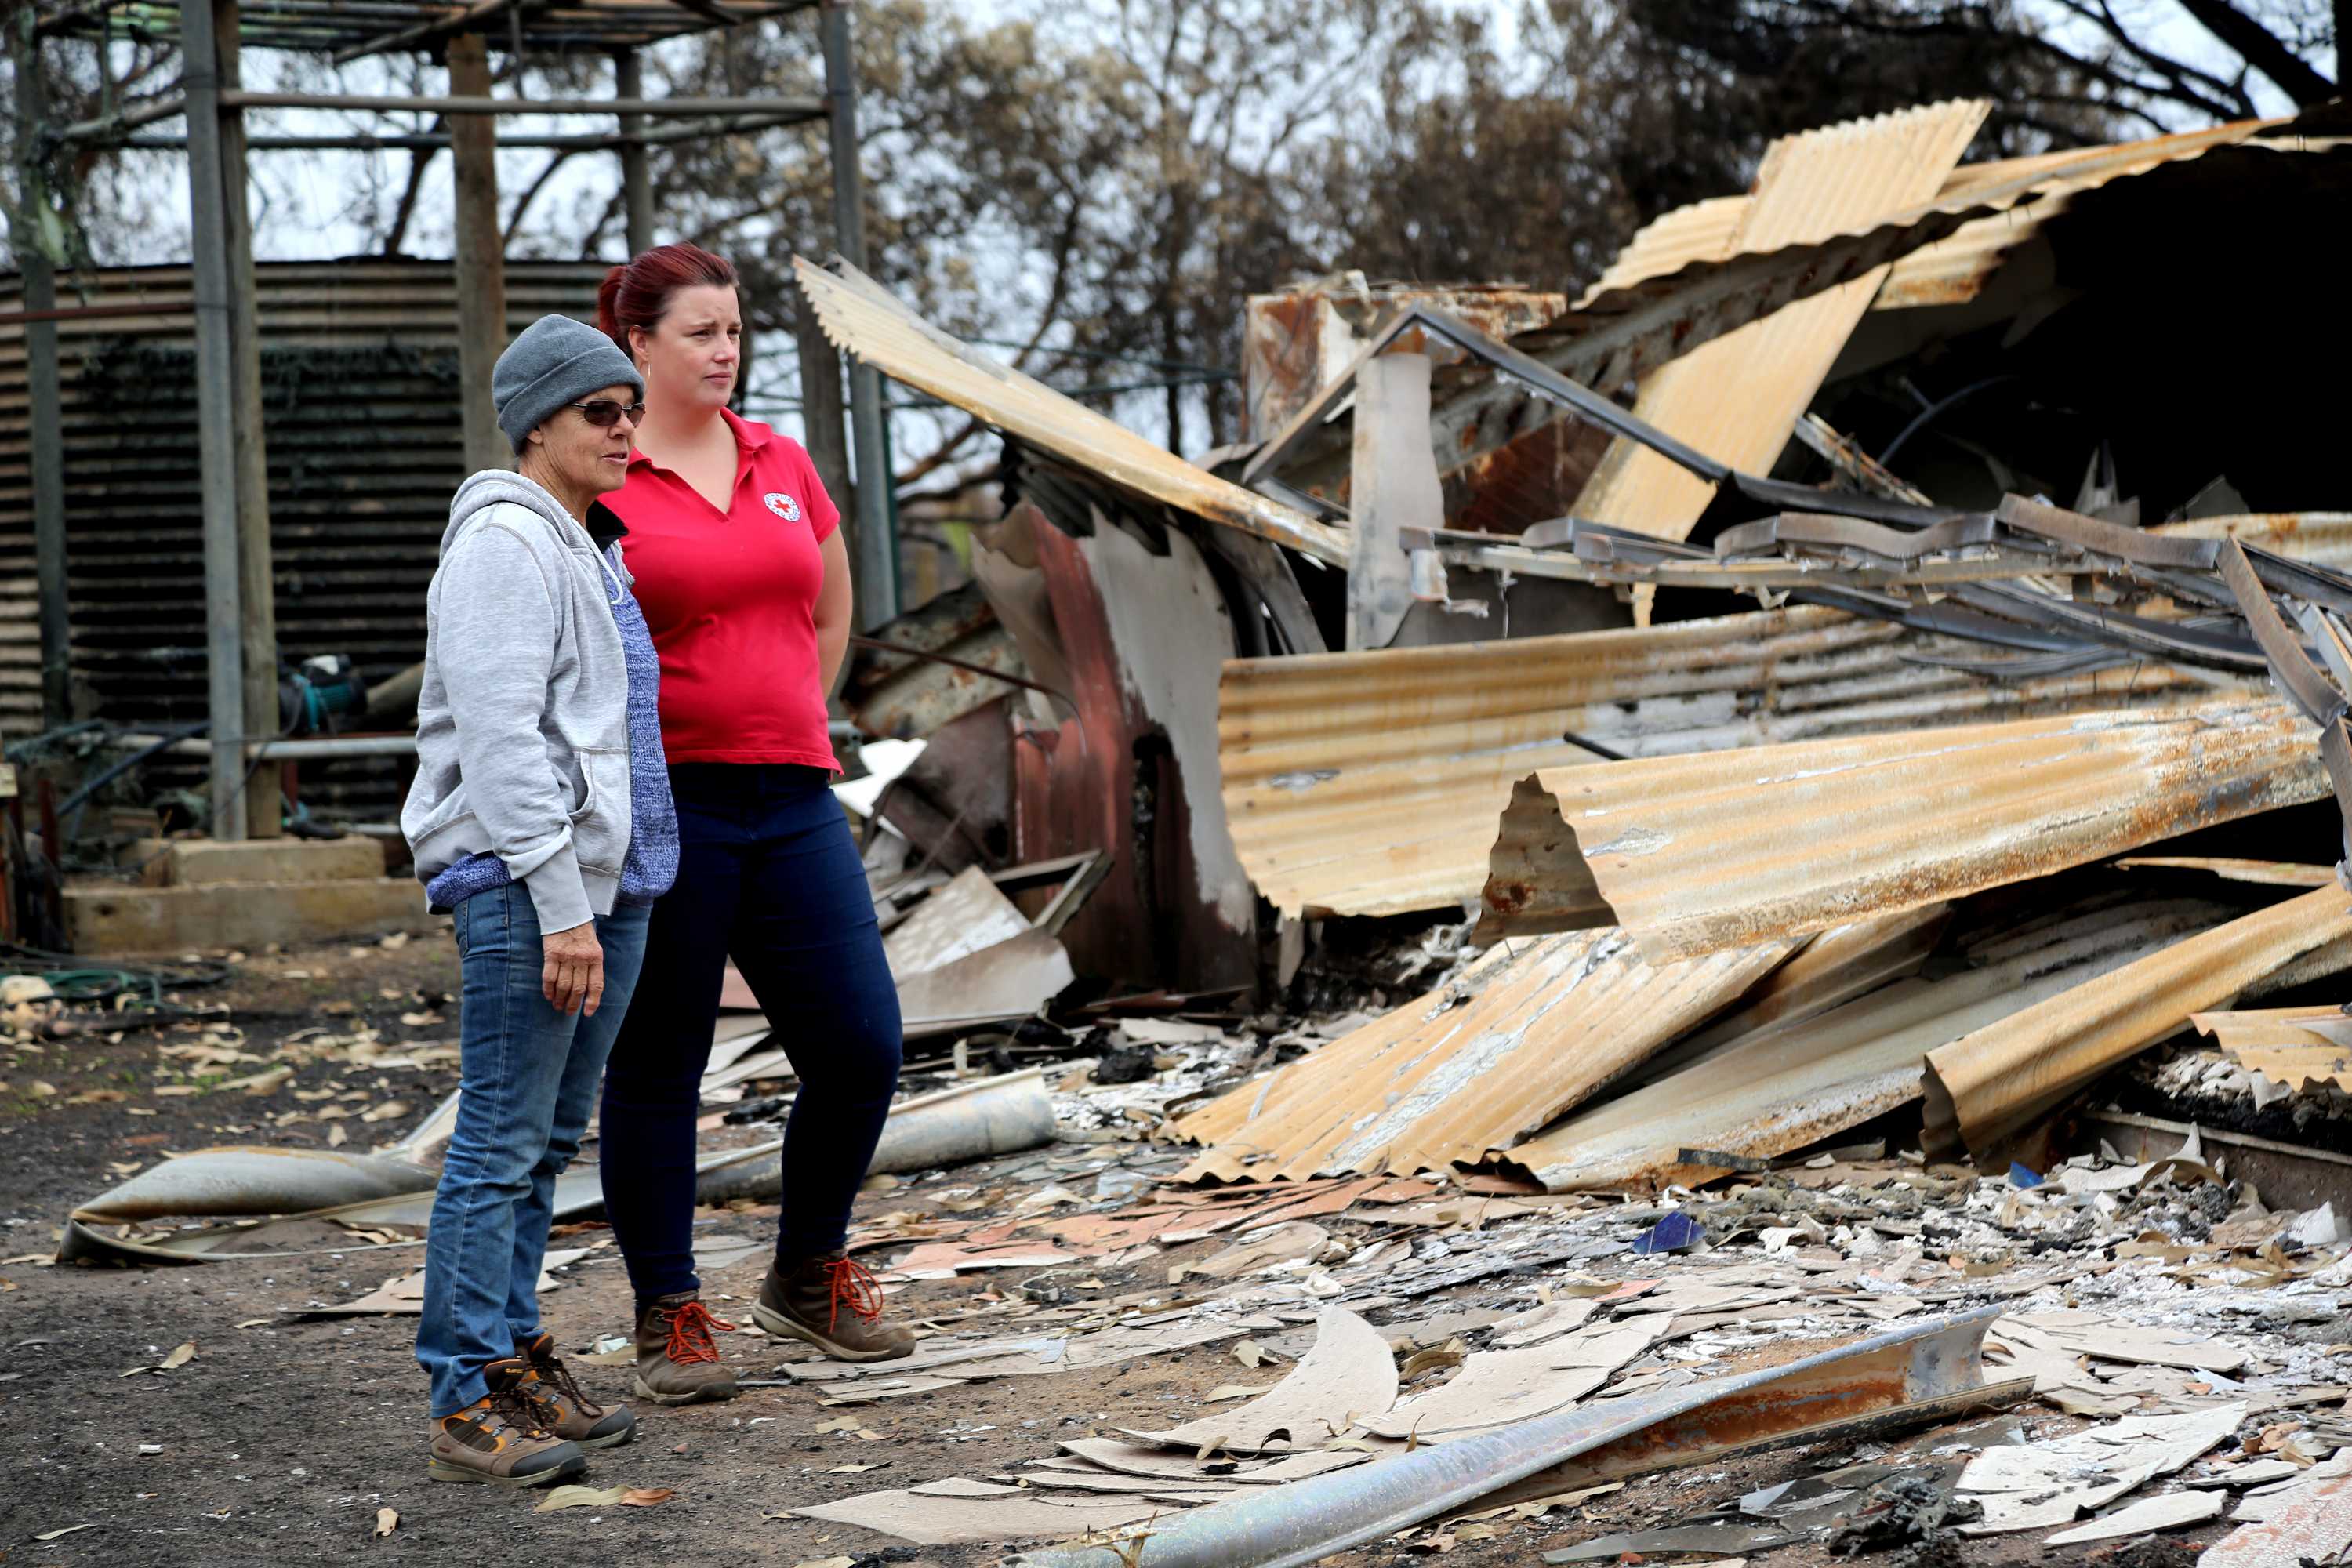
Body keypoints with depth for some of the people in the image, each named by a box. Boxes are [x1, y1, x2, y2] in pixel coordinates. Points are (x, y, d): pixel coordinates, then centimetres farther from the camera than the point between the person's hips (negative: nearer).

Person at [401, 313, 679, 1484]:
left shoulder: (588, 550, 20)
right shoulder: (504, 543, -10)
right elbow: (501, 739, -18)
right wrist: (558, 906, -21)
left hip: (606, 880, 10)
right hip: (523, 886, -10)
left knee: (546, 1142, 13)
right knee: (501, 1145, -8)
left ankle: (515, 1363, 20)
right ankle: (467, 1402, -5)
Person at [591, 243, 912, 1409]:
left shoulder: (783, 464, 12)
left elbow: (831, 608, 26)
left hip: (791, 802, 5)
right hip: (660, 807, -5)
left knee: (861, 1047, 2)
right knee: (658, 1066, 3)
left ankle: (808, 1278, 23)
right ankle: (668, 1320, 14)